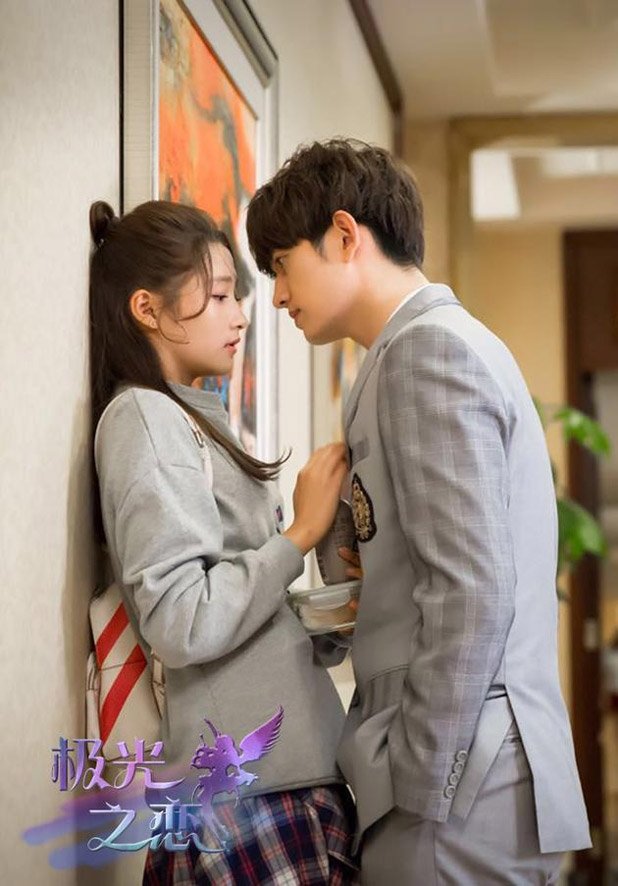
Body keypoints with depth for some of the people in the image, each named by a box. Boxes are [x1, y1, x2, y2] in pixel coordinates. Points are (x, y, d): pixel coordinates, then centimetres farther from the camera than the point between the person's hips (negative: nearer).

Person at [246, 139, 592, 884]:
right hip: (469, 771, 9)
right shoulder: (453, 345, 18)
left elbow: (474, 590, -19)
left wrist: (419, 785, -16)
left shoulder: (430, 349, -11)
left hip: (461, 788, -9)